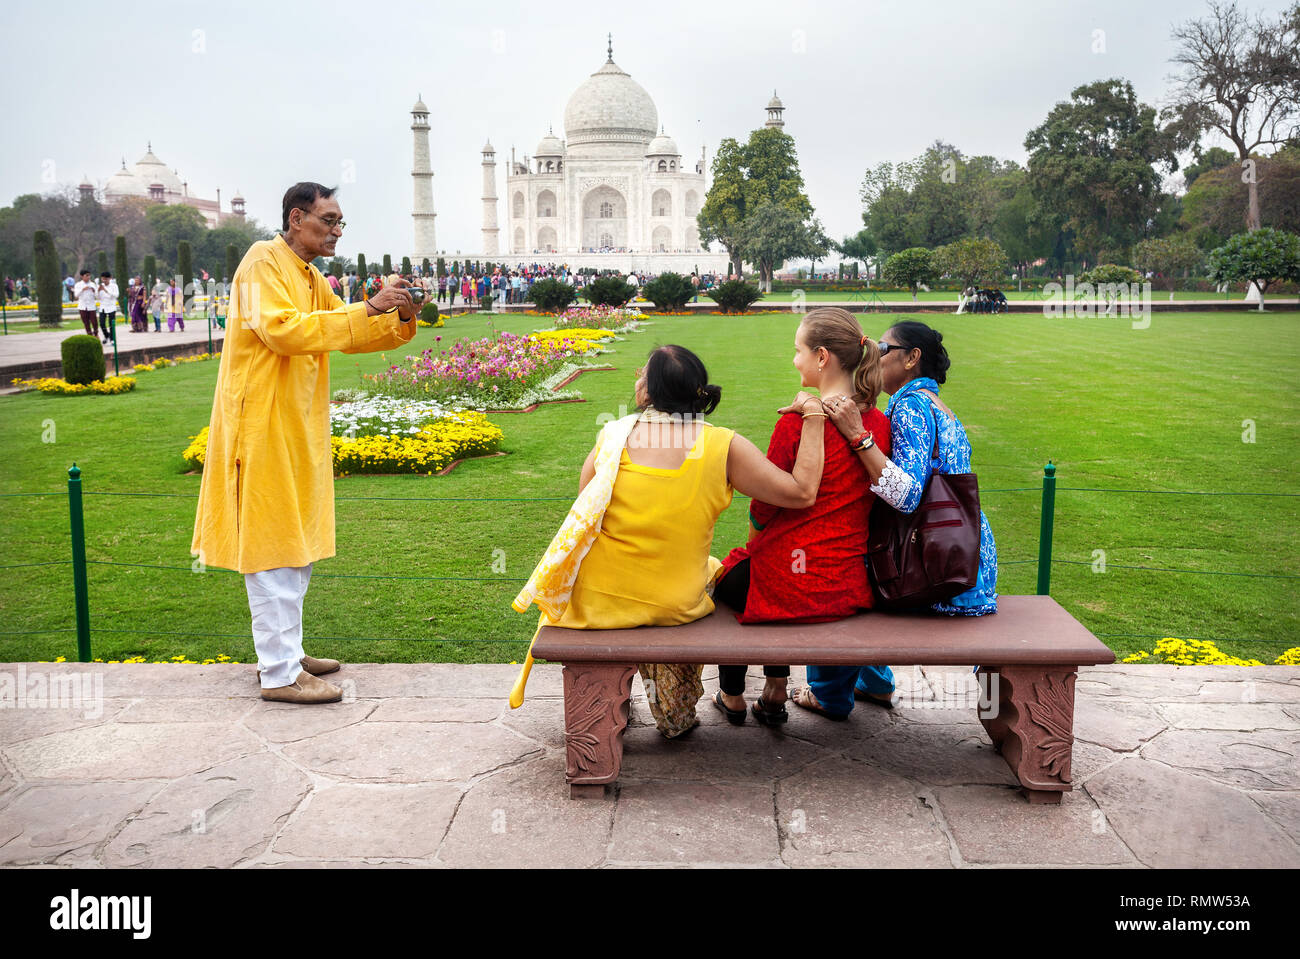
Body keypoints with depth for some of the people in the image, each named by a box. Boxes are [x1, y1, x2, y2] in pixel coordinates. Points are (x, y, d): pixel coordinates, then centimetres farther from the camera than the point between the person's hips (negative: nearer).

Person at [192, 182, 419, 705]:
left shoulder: (310, 278, 18)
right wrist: (367, 308, -27)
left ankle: (285, 651, 26)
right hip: (263, 426, -10)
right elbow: (282, 329, -26)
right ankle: (280, 674, -1)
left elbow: (349, 335, 18)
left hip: (297, 428, 10)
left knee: (297, 545, 15)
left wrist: (400, 318, 0)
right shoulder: (264, 262, -11)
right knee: (274, 548, -6)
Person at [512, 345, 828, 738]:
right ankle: (677, 713, 40)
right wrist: (814, 418, -2)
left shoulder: (613, 435, -7)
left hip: (596, 600, 1)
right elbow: (801, 492, -12)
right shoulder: (723, 445, -12)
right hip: (673, 604, -1)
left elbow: (584, 504, 4)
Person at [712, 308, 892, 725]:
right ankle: (774, 696, 37)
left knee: (726, 577, 26)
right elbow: (852, 504, 10)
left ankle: (732, 698, 42)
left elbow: (764, 507, -10)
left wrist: (755, 529, 12)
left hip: (792, 588, -6)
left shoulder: (797, 421, -19)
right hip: (850, 589, 6)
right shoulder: (879, 423, 0)